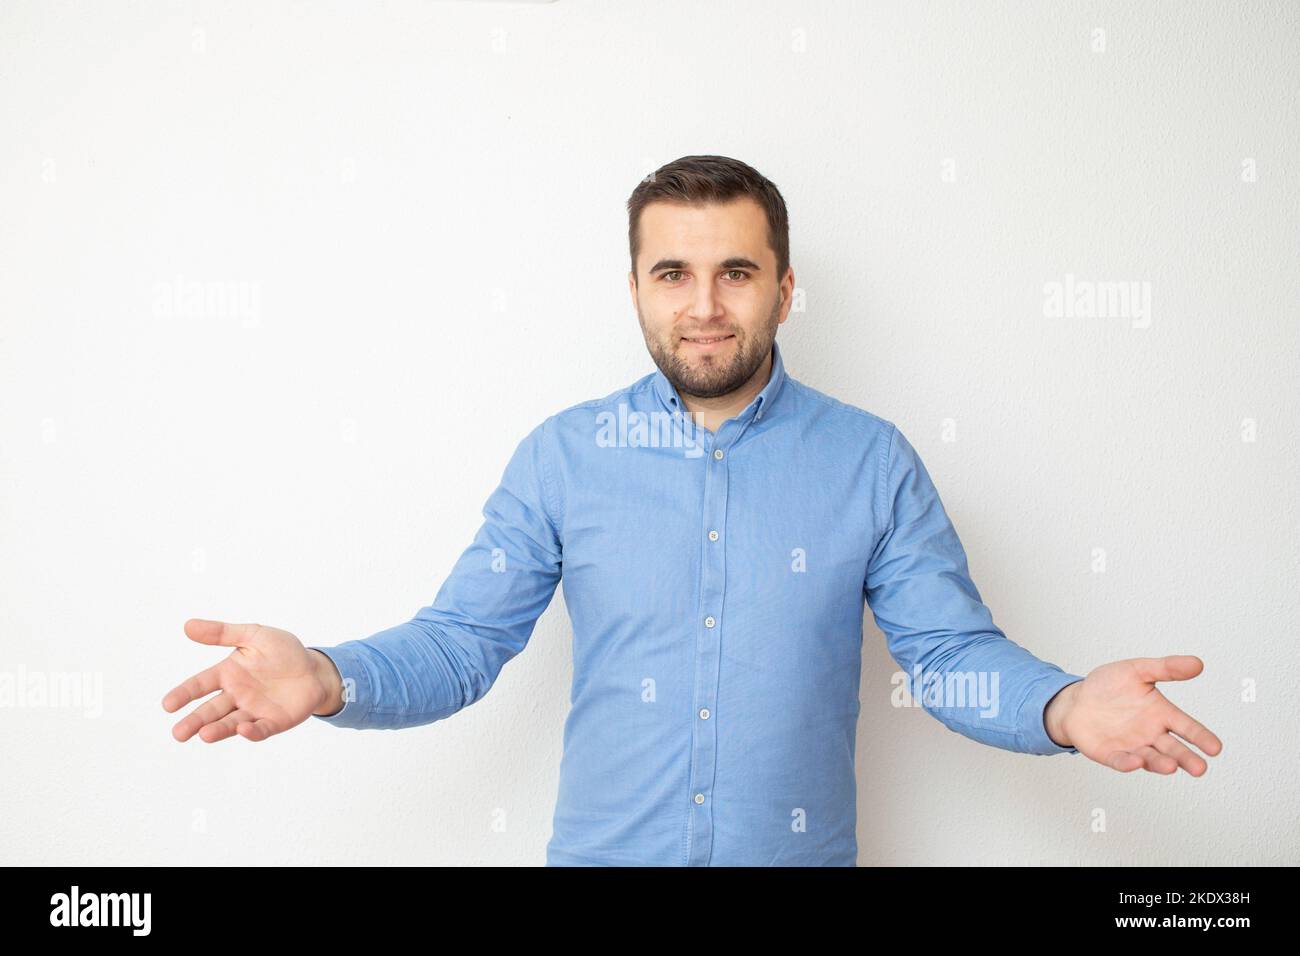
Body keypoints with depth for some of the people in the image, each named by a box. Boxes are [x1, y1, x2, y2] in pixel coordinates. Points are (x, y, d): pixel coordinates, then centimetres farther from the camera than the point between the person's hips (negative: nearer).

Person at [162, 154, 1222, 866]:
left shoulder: (871, 459, -4)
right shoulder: (561, 456, -3)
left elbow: (954, 652, -3)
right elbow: (460, 642, -3)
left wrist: (1065, 706, -23)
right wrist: (329, 680, -21)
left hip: (799, 849, 0)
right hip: (602, 849, 1)